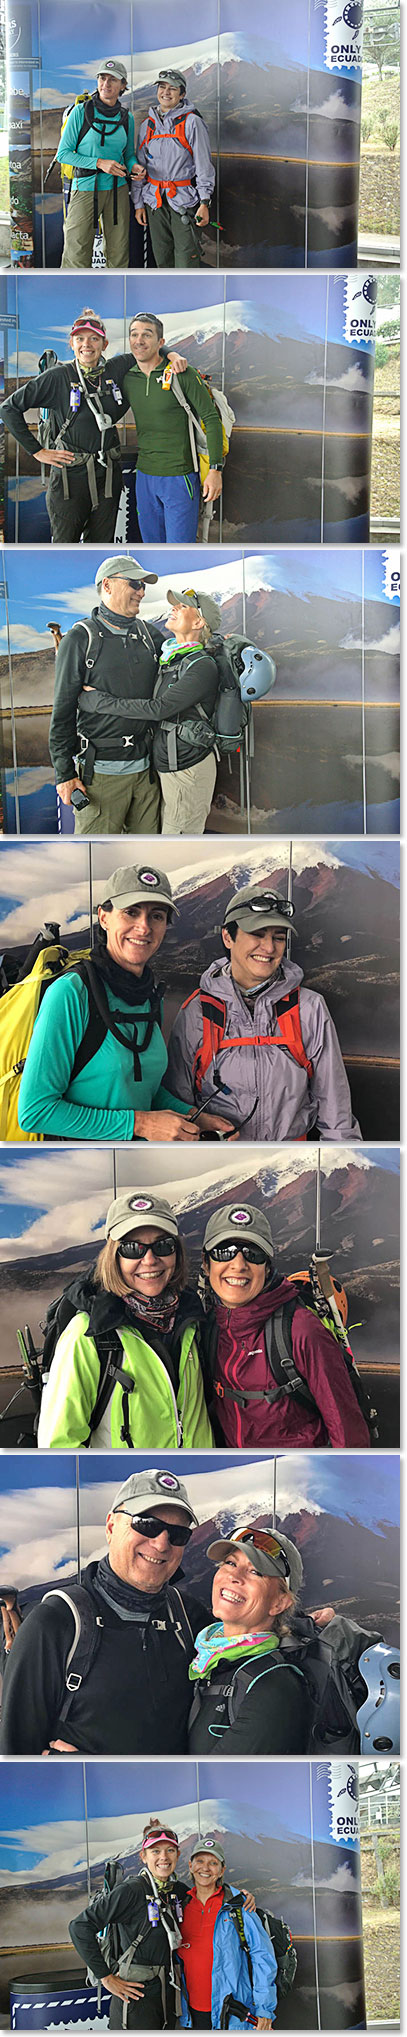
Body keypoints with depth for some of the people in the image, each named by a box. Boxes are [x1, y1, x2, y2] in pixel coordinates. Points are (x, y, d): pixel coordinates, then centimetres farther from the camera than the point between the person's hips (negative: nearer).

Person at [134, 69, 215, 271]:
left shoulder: (191, 122, -2)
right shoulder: (148, 124, 12)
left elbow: (204, 164, -5)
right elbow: (140, 166, 17)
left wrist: (204, 202, -12)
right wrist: (138, 203, 12)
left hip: (184, 201, -5)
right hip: (155, 201, 5)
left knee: (187, 260, -11)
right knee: (162, 258, 8)